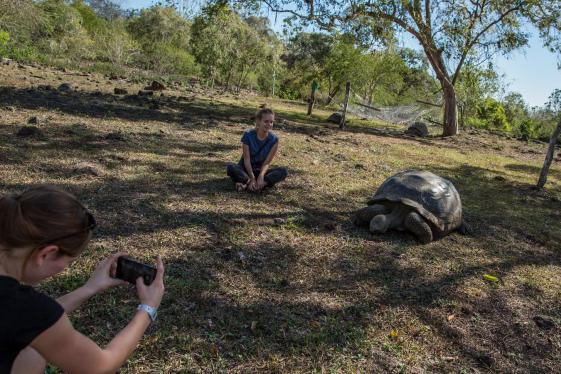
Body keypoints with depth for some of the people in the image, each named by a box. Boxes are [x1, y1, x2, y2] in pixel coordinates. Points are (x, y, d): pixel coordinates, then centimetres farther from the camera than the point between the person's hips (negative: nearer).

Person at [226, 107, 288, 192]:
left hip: (260, 170, 2)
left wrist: (261, 176, -33)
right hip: (246, 169, -2)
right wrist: (252, 178, -31)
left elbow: (267, 162, -14)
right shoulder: (248, 135, -15)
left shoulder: (274, 139, -10)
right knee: (231, 168, -32)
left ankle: (246, 184, -39)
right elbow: (246, 159, -18)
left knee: (283, 171, -25)